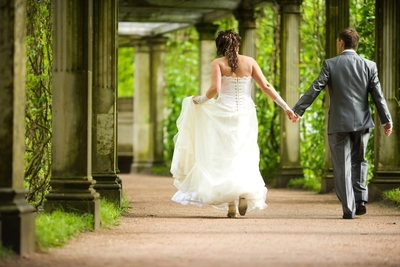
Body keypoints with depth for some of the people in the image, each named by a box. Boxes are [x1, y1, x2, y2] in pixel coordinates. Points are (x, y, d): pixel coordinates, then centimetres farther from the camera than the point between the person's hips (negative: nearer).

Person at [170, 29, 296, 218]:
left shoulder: (218, 63, -2)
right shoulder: (249, 62, 5)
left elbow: (215, 88, -16)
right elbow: (266, 87, 0)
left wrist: (200, 100, 1)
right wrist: (285, 106, 4)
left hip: (225, 113, -2)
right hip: (246, 114, 2)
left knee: (226, 158, 4)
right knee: (245, 157, 12)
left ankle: (231, 203, -7)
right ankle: (245, 194, -10)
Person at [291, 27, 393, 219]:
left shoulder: (330, 64, -5)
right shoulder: (369, 66, 1)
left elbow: (314, 90, -8)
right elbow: (378, 95, 1)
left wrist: (297, 110, -2)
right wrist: (386, 120, 7)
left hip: (339, 124, -2)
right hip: (362, 123, 2)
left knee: (342, 167, 3)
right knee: (359, 161, 21)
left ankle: (348, 209, 1)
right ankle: (360, 199, 8)